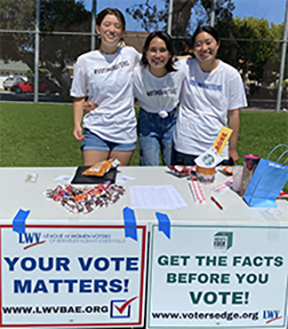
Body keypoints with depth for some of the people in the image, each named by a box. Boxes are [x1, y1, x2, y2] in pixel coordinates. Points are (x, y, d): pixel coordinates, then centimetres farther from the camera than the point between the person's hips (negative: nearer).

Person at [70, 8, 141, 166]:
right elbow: (79, 97, 5)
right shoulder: (85, 61, 0)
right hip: (95, 131, -1)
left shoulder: (130, 54, 3)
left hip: (125, 132, 1)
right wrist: (77, 125, -7)